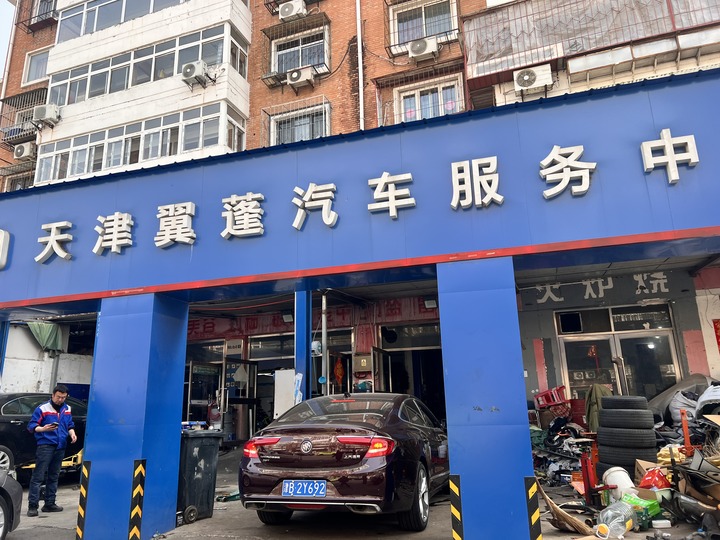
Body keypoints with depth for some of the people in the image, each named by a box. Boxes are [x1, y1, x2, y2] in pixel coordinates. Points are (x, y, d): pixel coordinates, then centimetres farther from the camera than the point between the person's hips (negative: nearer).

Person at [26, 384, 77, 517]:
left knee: (53, 476, 12)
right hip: (45, 446, -5)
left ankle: (49, 504, 20)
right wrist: (43, 429, -24)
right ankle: (32, 505, -2)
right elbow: (31, 426, -5)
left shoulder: (67, 409, 10)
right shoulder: (42, 408, -5)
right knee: (38, 476, -7)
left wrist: (72, 433, -4)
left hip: (60, 447, 5)